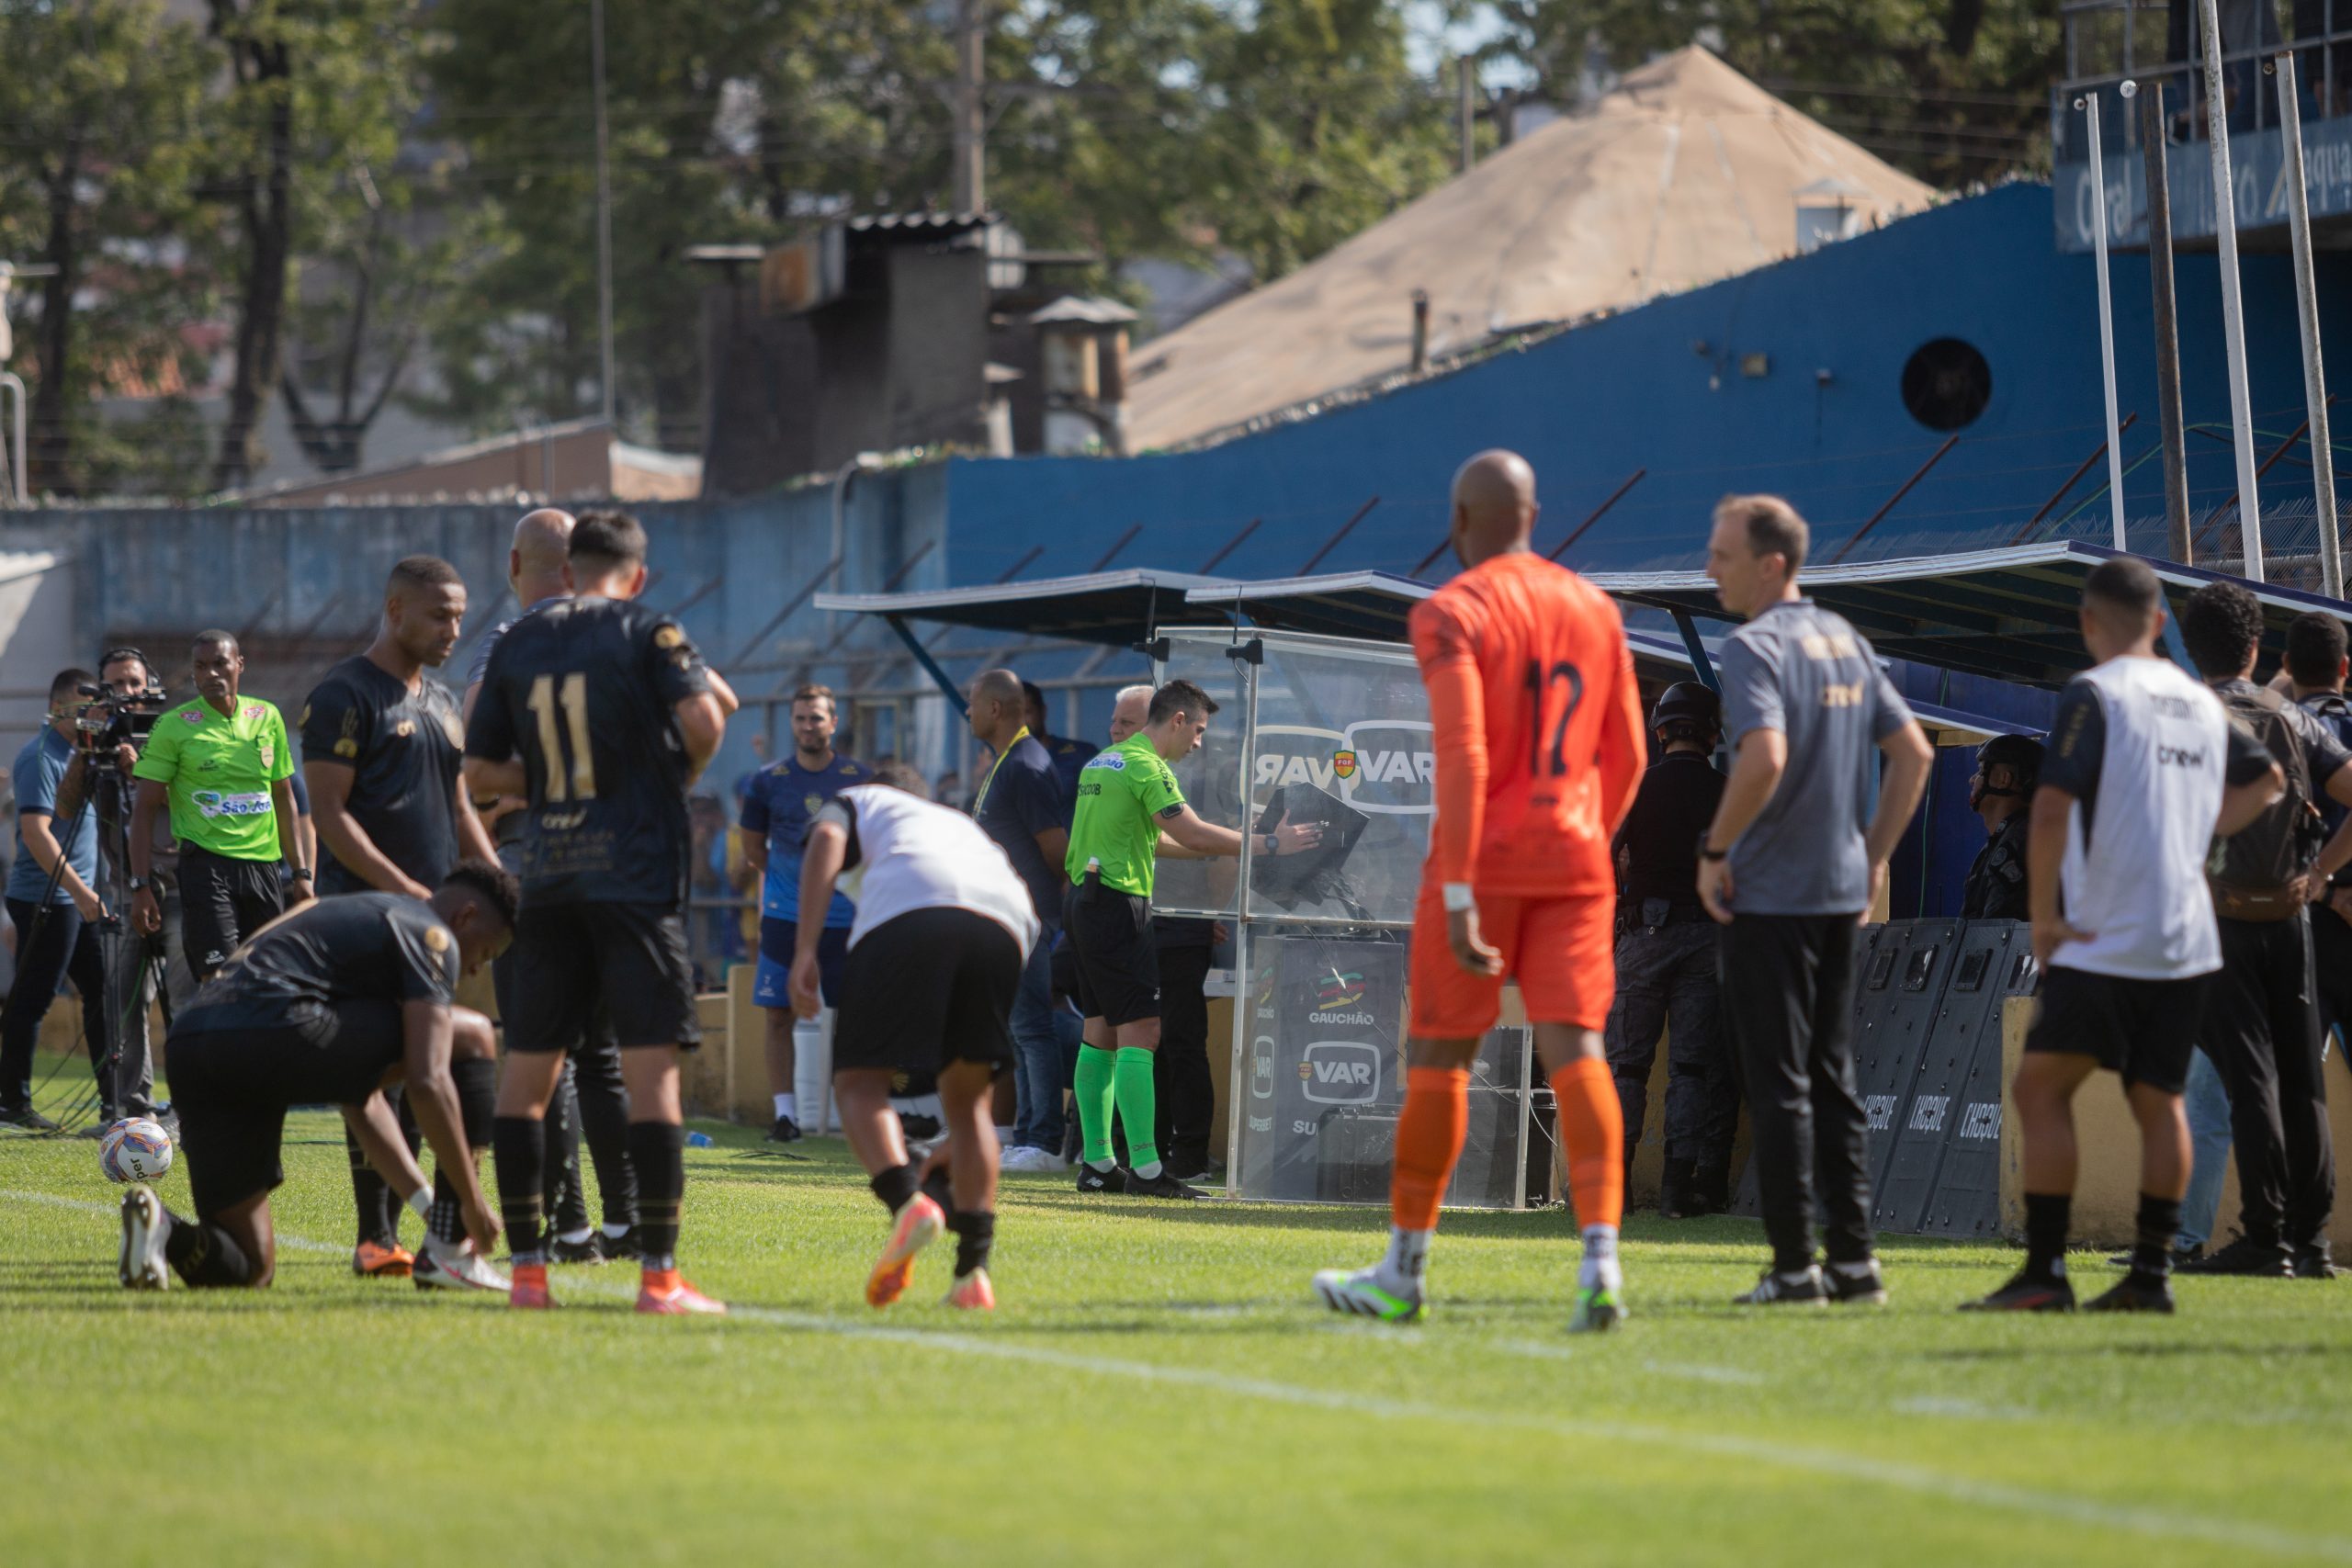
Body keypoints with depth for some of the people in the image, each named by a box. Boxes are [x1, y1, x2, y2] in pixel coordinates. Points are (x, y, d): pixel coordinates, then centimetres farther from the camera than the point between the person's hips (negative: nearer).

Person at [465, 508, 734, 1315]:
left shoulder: (515, 644, 11)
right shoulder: (647, 630, -2)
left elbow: (480, 771, 11)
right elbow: (702, 716, -16)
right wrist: (686, 771, 3)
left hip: (547, 882, 4)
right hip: (637, 875, -4)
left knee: (527, 1067, 10)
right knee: (651, 1064, -5)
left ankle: (526, 1267, 10)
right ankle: (658, 1272, -10)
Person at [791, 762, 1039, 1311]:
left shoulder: (856, 801, 34)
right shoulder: (965, 824, 44)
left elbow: (826, 839, 7)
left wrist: (805, 950, -2)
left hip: (905, 915, -4)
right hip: (1005, 923, 4)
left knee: (860, 1081, 4)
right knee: (968, 1099, 17)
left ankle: (908, 1202, -25)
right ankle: (973, 1270, 5)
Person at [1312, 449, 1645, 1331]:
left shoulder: (1451, 614, -8)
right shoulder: (1596, 610, 11)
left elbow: (1463, 757, -18)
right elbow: (1625, 758, 14)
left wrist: (1458, 895, -19)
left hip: (1484, 860, -4)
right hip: (1575, 861, 4)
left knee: (1438, 1056, 8)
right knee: (1575, 1052, -3)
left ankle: (1406, 1272, 17)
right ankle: (1600, 1263, -20)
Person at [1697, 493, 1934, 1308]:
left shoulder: (1755, 647, -13)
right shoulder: (1847, 642, 13)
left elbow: (1765, 758, -27)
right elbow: (1914, 753, 14)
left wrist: (1715, 851, -16)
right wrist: (1873, 855, 17)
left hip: (1768, 896, -8)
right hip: (1841, 890, 8)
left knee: (1778, 1085, -4)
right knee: (1833, 1078, 12)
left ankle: (1794, 1266, -4)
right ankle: (1852, 1257, 11)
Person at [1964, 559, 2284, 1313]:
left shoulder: (2094, 695, -10)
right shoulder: (2201, 703, 12)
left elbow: (2052, 808, -20)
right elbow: (2265, 779, 30)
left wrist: (2044, 918, -13)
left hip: (2104, 941, -7)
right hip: (2188, 940, 7)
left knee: (2042, 1088, -3)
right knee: (2159, 1102, 11)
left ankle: (2045, 1271, -10)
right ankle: (2152, 1272, 7)